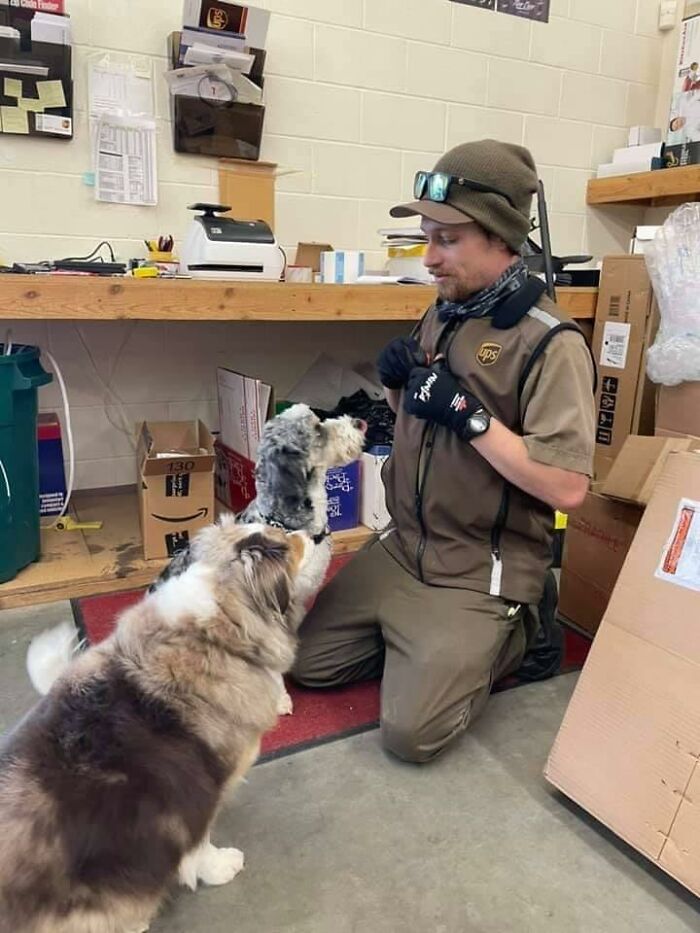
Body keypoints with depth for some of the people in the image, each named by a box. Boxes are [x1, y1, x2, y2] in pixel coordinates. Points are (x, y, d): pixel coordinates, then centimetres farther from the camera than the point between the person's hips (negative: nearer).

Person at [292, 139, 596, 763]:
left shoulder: (550, 343, -18)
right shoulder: (442, 314, 6)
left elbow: (567, 488, -23)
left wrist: (470, 414, -26)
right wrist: (397, 382, -4)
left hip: (481, 571, -7)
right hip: (402, 547, 7)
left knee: (411, 734, -10)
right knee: (306, 663, 8)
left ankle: (509, 638, 13)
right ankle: (427, 641, 25)